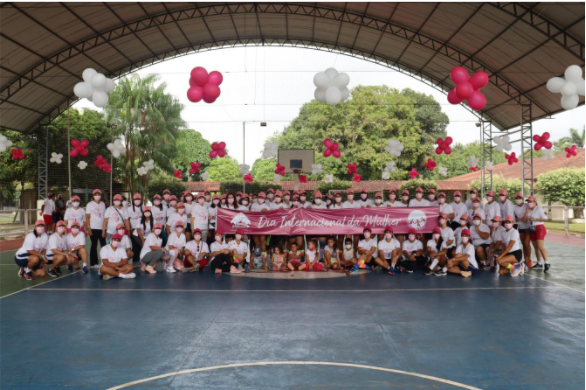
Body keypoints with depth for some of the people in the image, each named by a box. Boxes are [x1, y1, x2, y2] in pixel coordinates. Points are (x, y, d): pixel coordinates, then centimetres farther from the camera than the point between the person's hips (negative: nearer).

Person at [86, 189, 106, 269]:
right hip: (93, 228, -3)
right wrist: (88, 229, -11)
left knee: (104, 245, 2)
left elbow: (105, 216, 10)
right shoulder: (90, 204, -1)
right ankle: (93, 263, 10)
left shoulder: (102, 204, 11)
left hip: (102, 228, 4)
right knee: (94, 245, 3)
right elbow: (87, 218, -4)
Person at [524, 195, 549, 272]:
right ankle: (539, 263, 16)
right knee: (535, 247, 9)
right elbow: (524, 221, 4)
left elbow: (545, 219, -11)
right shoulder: (529, 211, 13)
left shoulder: (539, 209, -5)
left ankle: (547, 263, -14)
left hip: (539, 228, -7)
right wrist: (527, 210, -1)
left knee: (540, 246, -16)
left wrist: (535, 219, -16)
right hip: (532, 229, 7)